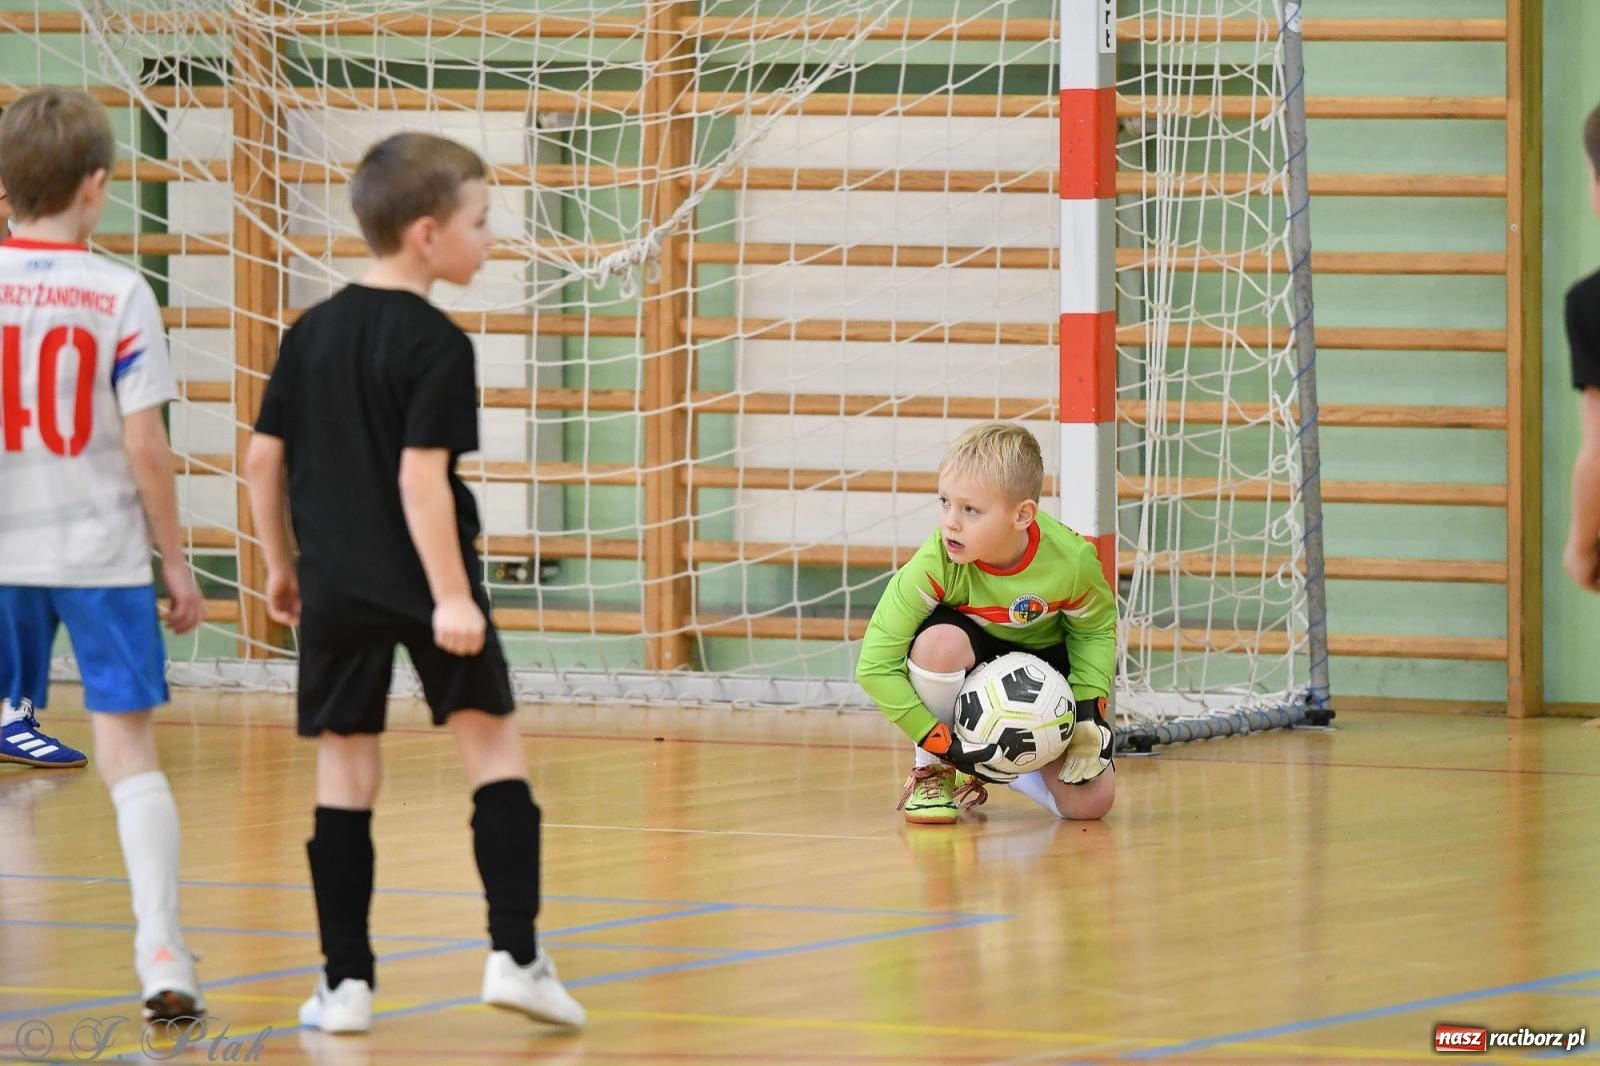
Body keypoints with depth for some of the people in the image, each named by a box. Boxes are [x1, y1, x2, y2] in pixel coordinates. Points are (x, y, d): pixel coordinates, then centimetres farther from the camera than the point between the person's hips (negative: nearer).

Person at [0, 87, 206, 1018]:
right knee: (130, 749, 2)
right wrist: (177, 561, 3)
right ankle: (162, 957, -7)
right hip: (104, 552, -1)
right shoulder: (120, 296, -6)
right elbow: (145, 448, -7)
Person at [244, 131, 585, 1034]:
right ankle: (516, 953, 0)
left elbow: (264, 457, 8)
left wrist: (282, 564, 19)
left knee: (345, 771, 7)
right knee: (493, 741, 8)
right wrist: (452, 596, -20)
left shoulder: (311, 334, 7)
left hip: (336, 586, 5)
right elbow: (420, 475, -19)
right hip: (422, 581, -5)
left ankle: (348, 983, 6)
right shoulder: (439, 347, -12)